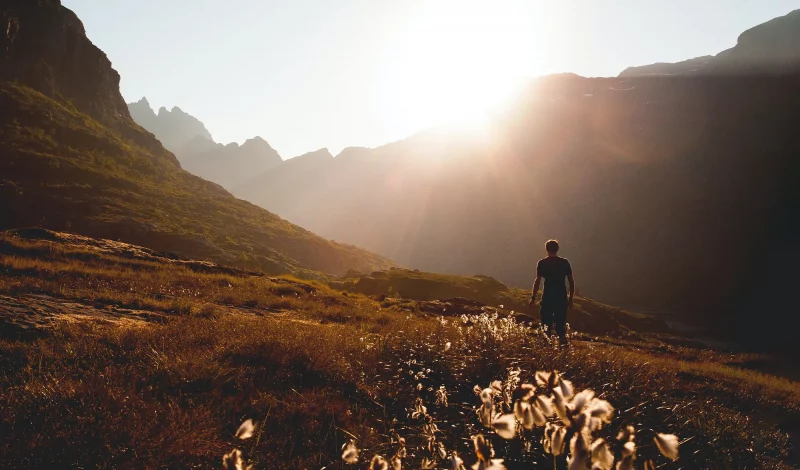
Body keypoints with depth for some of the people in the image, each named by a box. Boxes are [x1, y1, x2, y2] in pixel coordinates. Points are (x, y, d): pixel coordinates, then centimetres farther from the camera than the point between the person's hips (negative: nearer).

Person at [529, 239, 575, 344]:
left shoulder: (542, 263, -2)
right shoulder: (565, 262, 5)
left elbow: (538, 281, -7)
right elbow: (571, 281, 5)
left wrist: (533, 298, -2)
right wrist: (570, 298, 13)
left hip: (548, 296, -2)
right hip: (561, 296, 2)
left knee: (546, 324, 6)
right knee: (560, 323, 9)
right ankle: (563, 342, 3)